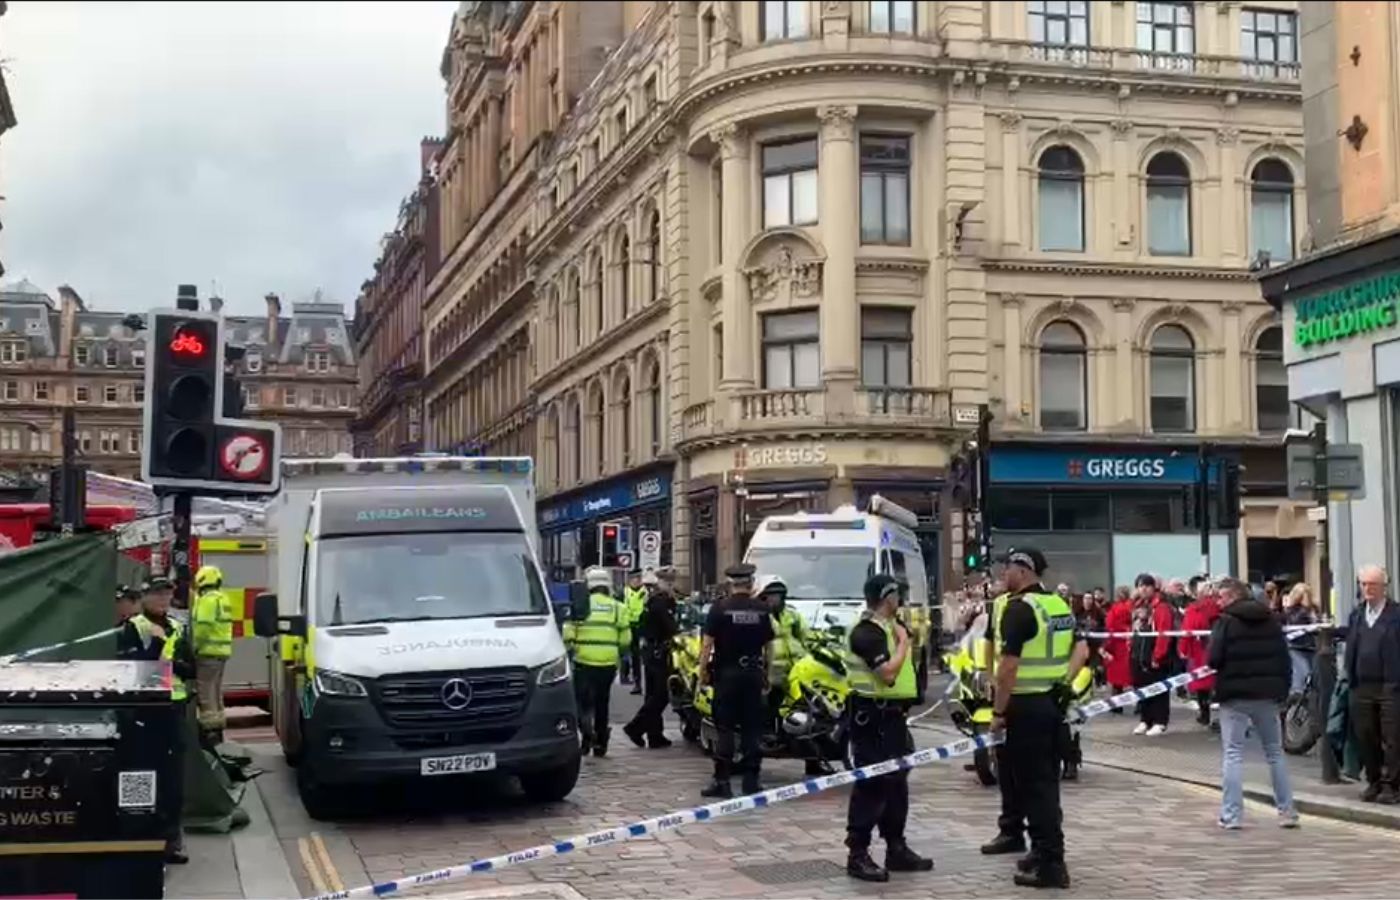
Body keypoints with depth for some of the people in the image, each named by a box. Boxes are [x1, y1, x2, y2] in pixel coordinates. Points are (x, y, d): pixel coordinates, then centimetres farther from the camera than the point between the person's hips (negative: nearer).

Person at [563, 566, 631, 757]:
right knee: (602, 702, 14)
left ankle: (587, 729, -21)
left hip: (584, 662, -2)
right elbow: (625, 639, 4)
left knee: (582, 699, 6)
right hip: (608, 663, 2)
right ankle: (600, 743, 18)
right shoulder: (618, 607, 3)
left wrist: (570, 649, 10)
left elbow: (568, 634, -7)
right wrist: (619, 654, 22)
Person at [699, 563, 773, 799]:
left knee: (725, 728, 1)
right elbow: (768, 645, 5)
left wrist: (702, 672, -2)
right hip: (754, 673, 2)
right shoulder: (761, 610, 2)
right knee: (752, 728, 7)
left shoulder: (719, 609, -7)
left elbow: (707, 644, -9)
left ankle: (722, 780, -1)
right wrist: (767, 674, 13)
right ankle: (751, 779, 8)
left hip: (726, 673, -2)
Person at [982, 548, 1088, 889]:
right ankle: (1046, 851, 22)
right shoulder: (1059, 604, 12)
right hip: (1054, 703, 9)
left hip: (1027, 705, -9)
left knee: (1036, 784, -5)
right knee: (1046, 780, 15)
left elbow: (1008, 666, -19)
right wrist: (1064, 682, 13)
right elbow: (1081, 649, 15)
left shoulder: (1019, 608, -15)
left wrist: (998, 711, -14)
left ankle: (1050, 863, -4)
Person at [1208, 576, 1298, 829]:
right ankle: (1287, 812, 15)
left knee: (1233, 754, 0)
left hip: (1235, 695, -5)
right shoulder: (1271, 620, 7)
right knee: (1275, 752, 14)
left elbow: (1214, 658, -17)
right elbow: (1284, 657, 7)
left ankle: (1231, 815, -3)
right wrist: (1282, 690, 12)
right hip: (1267, 694, 5)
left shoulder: (1225, 622, -10)